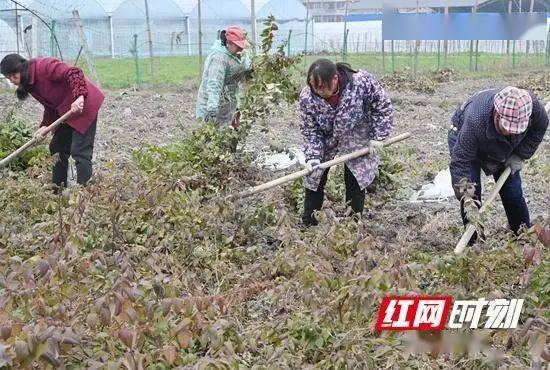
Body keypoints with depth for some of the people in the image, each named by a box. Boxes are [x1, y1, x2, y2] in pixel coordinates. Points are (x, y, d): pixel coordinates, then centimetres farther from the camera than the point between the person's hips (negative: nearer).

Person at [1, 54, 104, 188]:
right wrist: (45, 126, -8)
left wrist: (79, 97, -44)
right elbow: (50, 106, 8)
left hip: (84, 103, -10)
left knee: (80, 151, -12)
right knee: (57, 148, 14)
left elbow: (74, 73, -31)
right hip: (65, 111, 10)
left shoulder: (44, 66, -20)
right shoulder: (29, 84, 7)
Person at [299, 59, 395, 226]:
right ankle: (308, 224, 18)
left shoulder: (361, 82, -32)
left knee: (355, 183, 0)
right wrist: (313, 157, -27)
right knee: (314, 179, 5)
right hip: (324, 143, 2)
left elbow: (383, 107, -17)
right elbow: (309, 130, -16)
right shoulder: (307, 97, -26)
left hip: (357, 143, -2)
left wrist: (377, 137, -17)